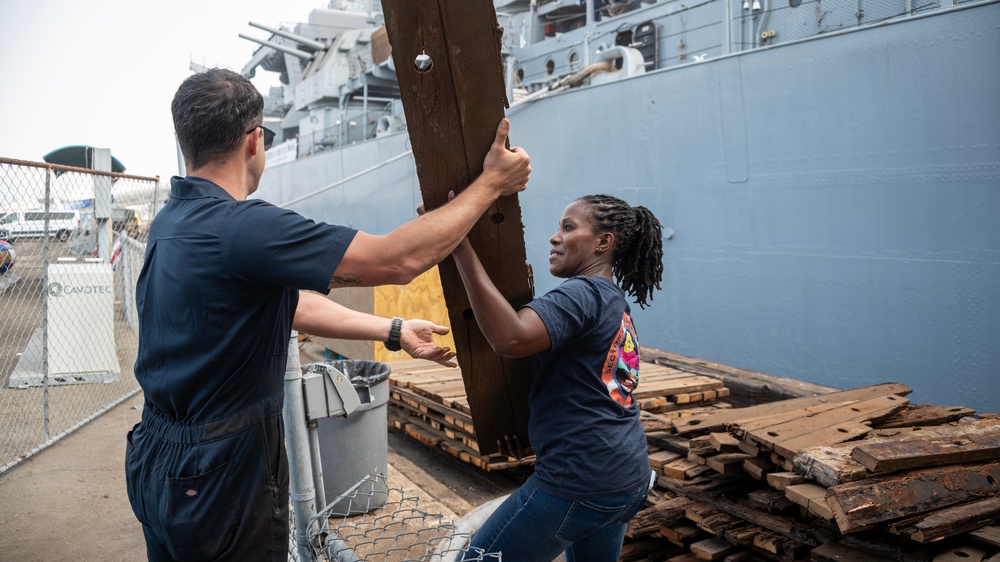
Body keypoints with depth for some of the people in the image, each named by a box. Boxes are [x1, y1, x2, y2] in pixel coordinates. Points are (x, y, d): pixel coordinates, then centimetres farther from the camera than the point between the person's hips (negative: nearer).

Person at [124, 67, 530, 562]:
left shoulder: (172, 221, 3)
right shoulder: (240, 227, -28)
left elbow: (286, 303, 7)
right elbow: (398, 259, -25)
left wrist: (394, 331, 11)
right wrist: (491, 183, -13)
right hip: (219, 479, -9)